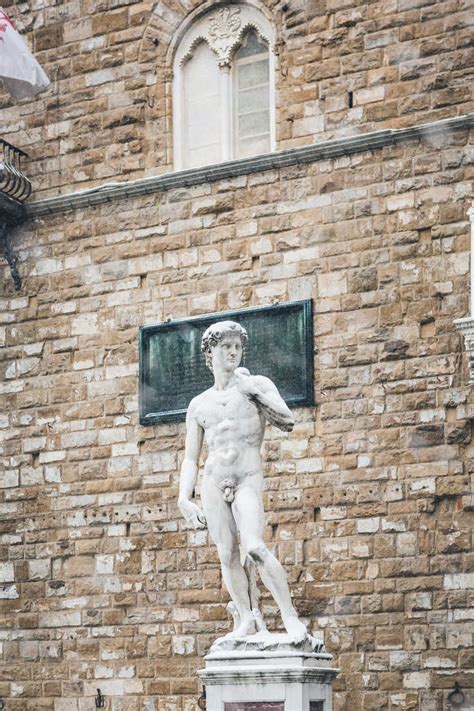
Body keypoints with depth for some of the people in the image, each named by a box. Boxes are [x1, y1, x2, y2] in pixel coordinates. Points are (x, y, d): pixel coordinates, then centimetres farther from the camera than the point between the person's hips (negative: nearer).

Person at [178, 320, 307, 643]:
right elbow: (190, 459, 16)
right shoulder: (199, 404, 16)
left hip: (248, 481, -3)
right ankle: (247, 620, 8)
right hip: (213, 482, 3)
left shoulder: (257, 384, 10)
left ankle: (290, 617, -17)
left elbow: (288, 422, -5)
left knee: (254, 548, -22)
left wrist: (254, 390, -7)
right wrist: (185, 498, 5)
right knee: (228, 555, -2)